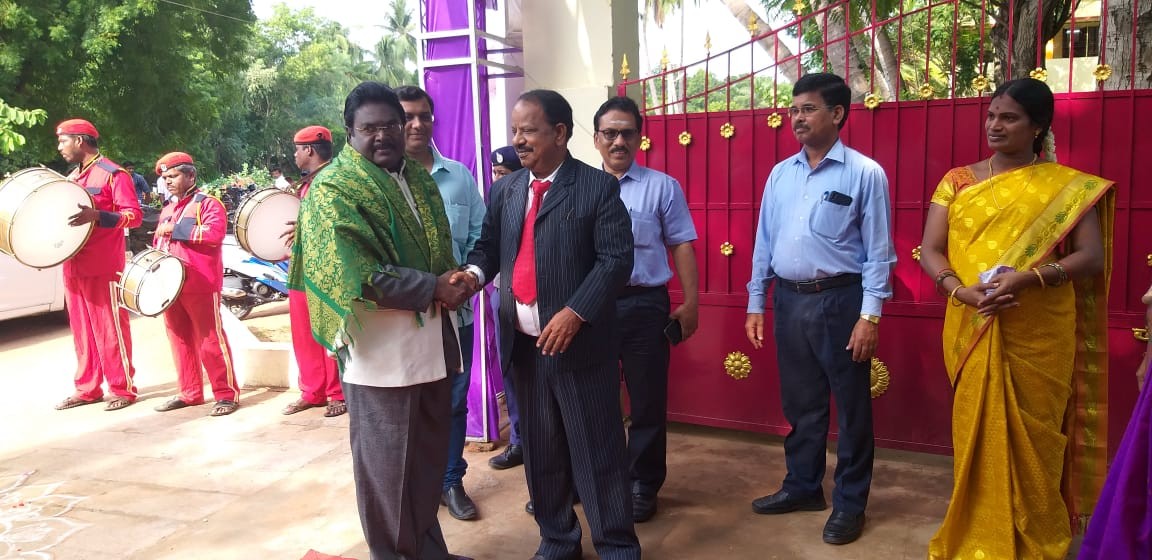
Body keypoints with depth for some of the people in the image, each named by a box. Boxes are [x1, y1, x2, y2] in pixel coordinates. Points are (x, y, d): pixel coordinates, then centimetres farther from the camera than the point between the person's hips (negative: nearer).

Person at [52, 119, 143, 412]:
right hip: (73, 265, 8)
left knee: (110, 329, -3)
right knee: (82, 329, 11)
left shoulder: (113, 174, -7)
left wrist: (97, 215, -29)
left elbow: (134, 215, -15)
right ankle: (87, 388, 19)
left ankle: (123, 389, 5)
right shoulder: (72, 177, 17)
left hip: (103, 267, -8)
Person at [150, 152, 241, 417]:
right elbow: (158, 244, 28)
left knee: (210, 340, -6)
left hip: (200, 286, -8)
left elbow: (214, 233, -22)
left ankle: (227, 394, 0)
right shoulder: (167, 210, 20)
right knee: (180, 339, 10)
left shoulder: (208, 204, -4)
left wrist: (176, 229, -18)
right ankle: (190, 393, 20)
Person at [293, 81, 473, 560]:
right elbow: (357, 276, -19)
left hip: (432, 340, 7)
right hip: (380, 348, -7)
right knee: (387, 465, 4)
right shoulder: (333, 189, -9)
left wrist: (456, 280, -2)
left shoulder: (420, 180, 12)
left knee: (429, 456, 17)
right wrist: (433, 288, -17)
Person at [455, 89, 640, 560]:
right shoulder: (504, 190, 11)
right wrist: (474, 273, -9)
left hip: (579, 342, -5)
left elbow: (616, 259, -12)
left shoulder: (598, 187, -6)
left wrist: (575, 313, -21)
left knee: (597, 451, 4)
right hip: (521, 344, 6)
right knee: (540, 450, 16)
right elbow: (488, 246, 14)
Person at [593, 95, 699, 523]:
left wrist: (690, 304, -4)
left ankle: (642, 486, 23)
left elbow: (682, 246, 1)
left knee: (647, 401, 7)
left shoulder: (663, 187, 1)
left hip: (644, 304, -2)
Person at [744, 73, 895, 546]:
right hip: (789, 300, 5)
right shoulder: (780, 174, 9)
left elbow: (878, 251, -8)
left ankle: (850, 503, 21)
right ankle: (802, 487, 32)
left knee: (851, 405, 6)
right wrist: (756, 303, 10)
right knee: (799, 402, 16)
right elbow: (764, 242, 12)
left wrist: (869, 315, -13)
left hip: (839, 300, -5)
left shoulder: (864, 173, -6)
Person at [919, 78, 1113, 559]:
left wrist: (1030, 277, -21)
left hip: (1041, 336, -1)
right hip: (973, 332, 1)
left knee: (1034, 436, 6)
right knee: (979, 433, 8)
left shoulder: (1068, 187, 2)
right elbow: (930, 252, 0)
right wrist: (960, 290, -19)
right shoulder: (958, 181, 5)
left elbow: (1092, 257, -5)